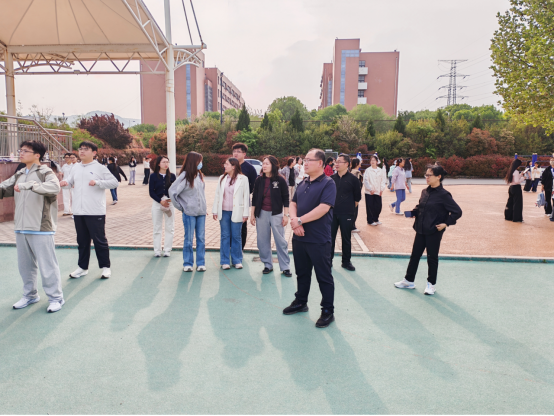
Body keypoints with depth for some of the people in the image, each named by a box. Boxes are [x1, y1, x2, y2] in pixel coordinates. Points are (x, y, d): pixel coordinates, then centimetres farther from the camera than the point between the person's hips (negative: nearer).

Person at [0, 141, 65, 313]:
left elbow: (54, 187, -27)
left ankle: (55, 297, 11)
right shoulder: (19, 175, 15)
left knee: (47, 264, -2)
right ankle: (30, 295, 33)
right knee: (25, 264, 17)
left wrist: (29, 185, -34)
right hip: (21, 228, 7)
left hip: (41, 228, -7)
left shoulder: (45, 173, -7)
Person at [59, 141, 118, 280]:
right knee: (82, 241, 14)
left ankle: (105, 267, 15)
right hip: (78, 212, 6)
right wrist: (65, 183, 2)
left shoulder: (100, 168, -4)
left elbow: (115, 183, -9)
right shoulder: (75, 168, 12)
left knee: (99, 240, 2)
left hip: (95, 212, -5)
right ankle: (83, 267, 26)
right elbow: (71, 181, 25)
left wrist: (97, 182, -19)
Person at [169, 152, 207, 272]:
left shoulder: (200, 175, 9)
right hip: (189, 212, -5)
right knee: (189, 239, 4)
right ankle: (187, 264, 15)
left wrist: (205, 206, 9)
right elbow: (172, 192, -12)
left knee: (201, 238, 7)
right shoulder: (185, 176, -10)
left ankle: (201, 263, 16)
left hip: (201, 212, 5)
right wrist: (181, 207, -6)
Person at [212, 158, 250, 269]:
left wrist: (245, 213, -5)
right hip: (224, 211, 3)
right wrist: (215, 210, 7)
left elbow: (246, 197, -2)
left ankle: (237, 261, 17)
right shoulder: (222, 178, 8)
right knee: (225, 236, 6)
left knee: (236, 237, 4)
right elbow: (217, 195, 11)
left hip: (236, 212, -3)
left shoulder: (243, 179, -2)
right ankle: (225, 261, 14)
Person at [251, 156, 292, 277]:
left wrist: (286, 215, -5)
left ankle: (285, 267, 11)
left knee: (280, 241, 2)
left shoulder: (280, 180, -6)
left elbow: (286, 199, -2)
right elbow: (254, 198, 8)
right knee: (263, 241, 8)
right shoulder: (259, 180, 2)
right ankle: (268, 265, 22)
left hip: (276, 214, -3)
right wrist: (252, 214, 7)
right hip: (262, 213, 3)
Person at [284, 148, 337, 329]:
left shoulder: (328, 183, -11)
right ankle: (301, 302, 36)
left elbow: (323, 208, -22)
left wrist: (300, 220, -17)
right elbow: (293, 204, 11)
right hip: (299, 238, 7)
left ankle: (328, 311, 16)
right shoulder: (303, 184, 12)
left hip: (318, 240, -7)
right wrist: (294, 220, -10)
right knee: (302, 273, 20)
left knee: (324, 277, 4)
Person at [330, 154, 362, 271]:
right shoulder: (331, 178, 4)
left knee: (346, 239, 8)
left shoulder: (353, 179, -4)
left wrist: (350, 208, 8)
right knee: (330, 237, 7)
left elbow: (357, 198, 3)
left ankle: (346, 261, 20)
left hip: (347, 214, -2)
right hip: (332, 213, 3)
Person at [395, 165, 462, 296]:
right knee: (415, 255, 13)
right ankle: (409, 280, 26)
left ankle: (431, 284, 25)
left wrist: (446, 223, -14)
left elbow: (457, 212, -12)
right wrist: (413, 213, 0)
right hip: (421, 230, 6)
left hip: (434, 232, -6)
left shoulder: (444, 195, -14)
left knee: (432, 257, 8)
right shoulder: (425, 192, 5)